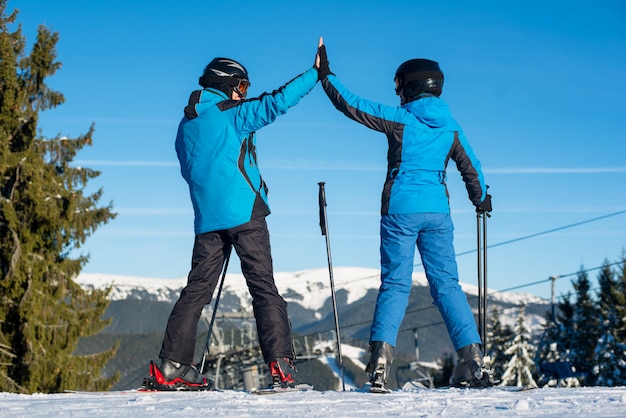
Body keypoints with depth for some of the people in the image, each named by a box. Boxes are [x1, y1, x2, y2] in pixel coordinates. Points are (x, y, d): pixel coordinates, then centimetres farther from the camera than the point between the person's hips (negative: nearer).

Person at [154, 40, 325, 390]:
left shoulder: (186, 126, 17)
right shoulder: (233, 115, -4)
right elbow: (277, 103, -12)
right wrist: (315, 73, -7)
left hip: (207, 218, 6)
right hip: (244, 213, -6)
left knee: (198, 287, 8)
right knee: (264, 286, -5)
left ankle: (173, 364, 3)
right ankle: (281, 363, -11)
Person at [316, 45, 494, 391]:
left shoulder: (399, 118, -4)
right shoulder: (450, 127, 8)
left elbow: (351, 105, -1)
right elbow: (471, 167, 17)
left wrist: (325, 75, 11)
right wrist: (481, 199, 34)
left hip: (400, 209, -3)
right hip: (437, 211, 3)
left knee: (395, 284, 0)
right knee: (446, 284, 7)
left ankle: (380, 358, -11)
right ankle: (472, 359, 1)